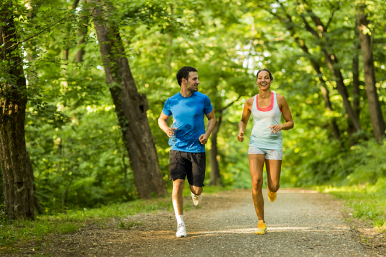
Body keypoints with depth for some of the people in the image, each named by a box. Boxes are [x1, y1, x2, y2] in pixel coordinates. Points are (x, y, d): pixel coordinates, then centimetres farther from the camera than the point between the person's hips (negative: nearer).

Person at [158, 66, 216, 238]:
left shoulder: (203, 99, 0)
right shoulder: (171, 102, 1)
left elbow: (212, 118, 14)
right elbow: (162, 119, 16)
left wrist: (207, 134, -5)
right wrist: (166, 129, -7)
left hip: (197, 149, 0)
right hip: (177, 148, 0)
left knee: (196, 188, 0)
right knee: (177, 185, -12)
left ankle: (195, 193, 40)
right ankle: (180, 224, -3)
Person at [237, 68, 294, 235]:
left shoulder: (279, 99, -1)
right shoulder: (250, 102, 3)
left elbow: (290, 123, 5)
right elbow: (243, 120, 20)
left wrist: (281, 126, -17)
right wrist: (241, 132, -1)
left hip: (274, 144, 0)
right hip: (256, 143, 1)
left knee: (273, 187, -3)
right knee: (256, 183, -17)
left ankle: (272, 187, 39)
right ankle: (261, 222, -4)